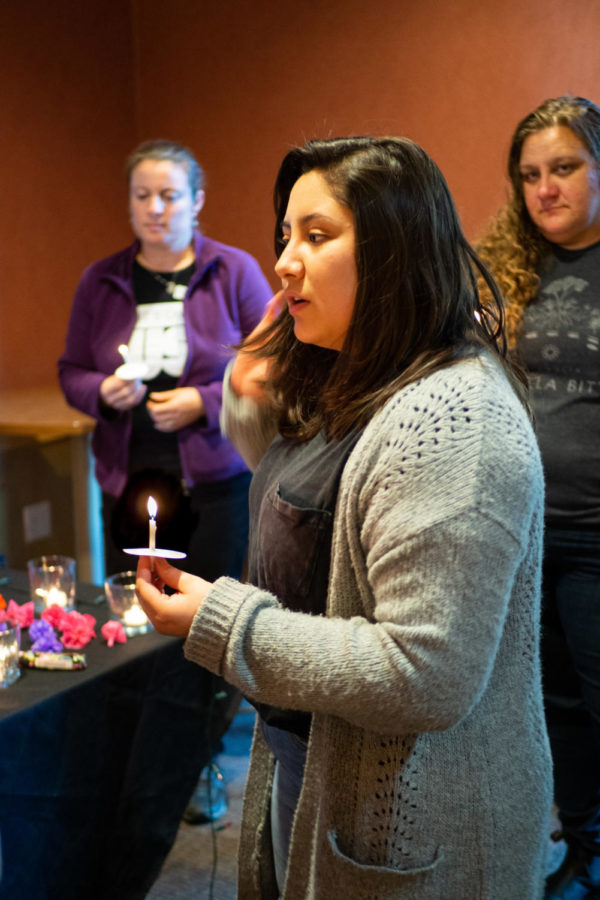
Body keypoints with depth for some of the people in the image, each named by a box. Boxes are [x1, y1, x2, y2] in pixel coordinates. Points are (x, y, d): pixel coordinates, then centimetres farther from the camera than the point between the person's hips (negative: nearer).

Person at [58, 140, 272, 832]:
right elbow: (71, 373, 11)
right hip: (128, 482, 3)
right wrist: (103, 392, -10)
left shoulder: (234, 272, -2)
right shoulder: (100, 281, 7)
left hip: (215, 482, -2)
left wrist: (204, 402, -14)